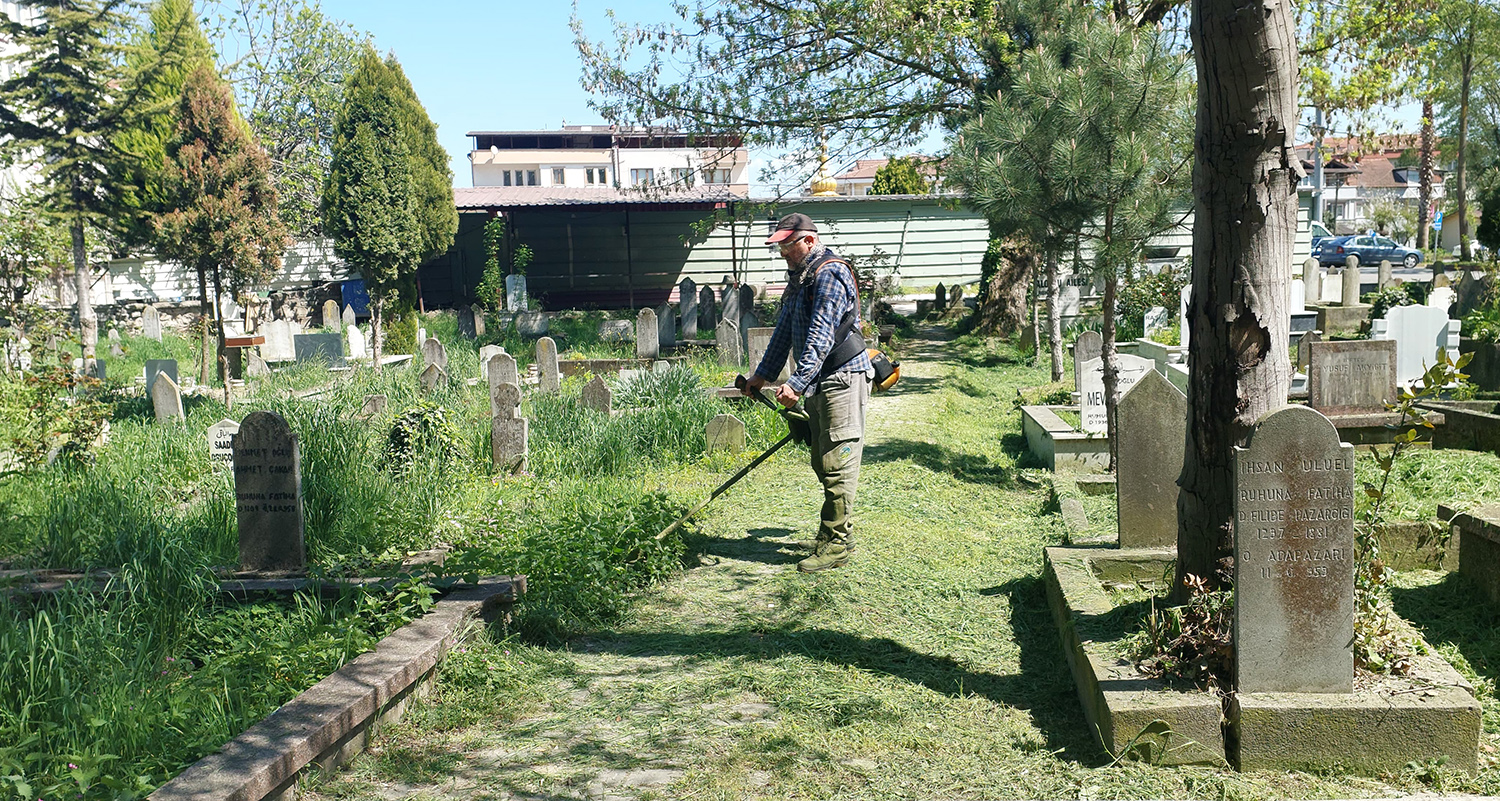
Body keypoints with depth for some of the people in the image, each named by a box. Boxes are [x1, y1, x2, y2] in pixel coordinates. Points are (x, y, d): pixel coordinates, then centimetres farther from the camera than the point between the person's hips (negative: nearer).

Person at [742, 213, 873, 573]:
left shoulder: (829, 273, -13)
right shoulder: (800, 277, 18)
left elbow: (821, 337, -23)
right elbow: (785, 331, 28)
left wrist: (796, 383, -28)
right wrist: (763, 375, 30)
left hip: (841, 377, -10)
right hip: (818, 383, 10)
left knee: (837, 462, -8)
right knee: (823, 463, 12)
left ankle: (836, 544, -4)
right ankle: (832, 534, 21)